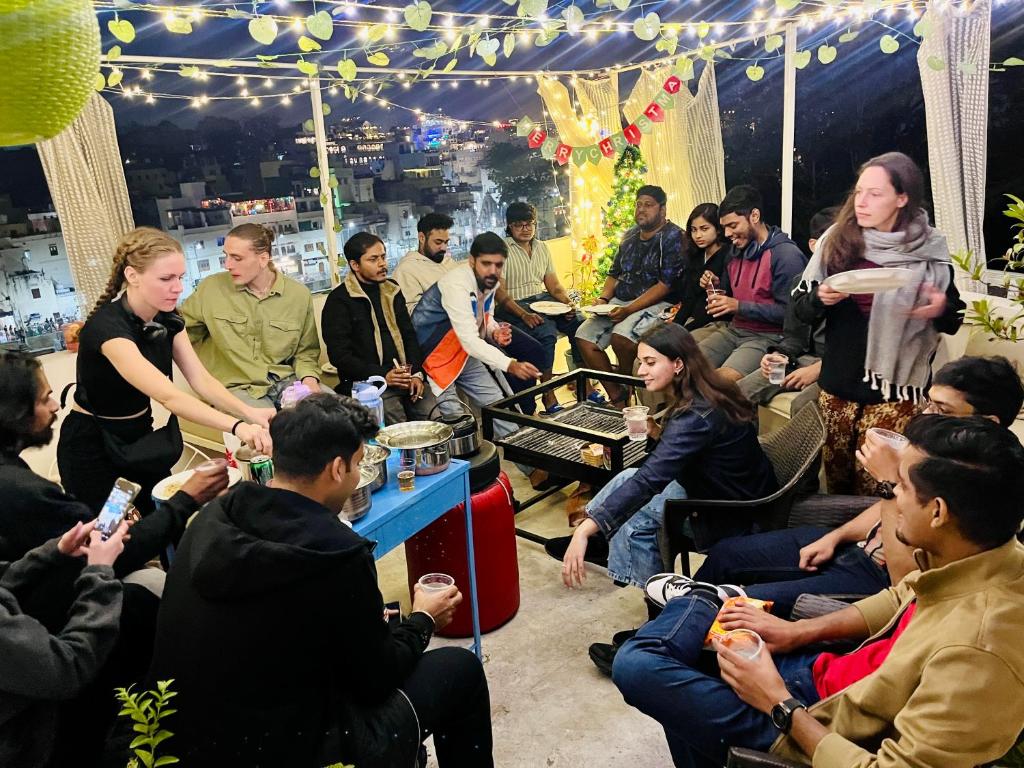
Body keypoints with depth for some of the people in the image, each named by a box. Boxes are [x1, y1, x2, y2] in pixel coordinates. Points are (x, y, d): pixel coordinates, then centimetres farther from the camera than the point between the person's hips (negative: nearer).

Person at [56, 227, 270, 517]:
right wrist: (236, 427, -53)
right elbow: (168, 395, -42)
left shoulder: (167, 319, -6)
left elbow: (201, 380, -13)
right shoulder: (107, 327, -30)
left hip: (140, 437, 7)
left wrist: (248, 412, -31)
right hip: (93, 447, -6)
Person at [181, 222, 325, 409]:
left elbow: (306, 350, 12)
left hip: (287, 380, 3)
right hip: (238, 387, -2)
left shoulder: (300, 294, 3)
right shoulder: (211, 287, 0)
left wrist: (309, 377, -6)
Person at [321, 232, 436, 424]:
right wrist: (383, 376, -16)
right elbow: (339, 354, -8)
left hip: (404, 377, 6)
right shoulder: (339, 300, -2)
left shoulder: (392, 291, 17)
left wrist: (416, 373, 3)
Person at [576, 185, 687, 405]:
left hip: (657, 304, -7)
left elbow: (666, 285, -15)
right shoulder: (630, 236, 17)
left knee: (621, 335, -33)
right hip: (619, 302, 8)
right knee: (584, 336, -12)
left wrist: (629, 309, -22)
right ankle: (616, 398, -6)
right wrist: (603, 298, 1)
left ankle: (627, 391, -6)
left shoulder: (673, 237, -6)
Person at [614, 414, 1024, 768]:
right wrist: (801, 631, 2)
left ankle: (699, 602, 11)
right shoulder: (985, 554, -11)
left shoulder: (977, 651, -36)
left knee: (637, 667, -11)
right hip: (830, 677, 7)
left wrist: (780, 704, -19)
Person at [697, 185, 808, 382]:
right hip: (734, 330, 7)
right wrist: (716, 287, 2)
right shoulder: (737, 250, 13)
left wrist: (739, 306, -19)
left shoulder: (786, 254, -12)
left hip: (768, 337, -7)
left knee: (722, 380, -30)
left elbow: (789, 311, -17)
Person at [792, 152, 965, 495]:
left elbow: (953, 321, 6)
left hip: (895, 389, -2)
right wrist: (820, 299, -19)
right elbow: (802, 309, 2)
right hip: (838, 383, 2)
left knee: (877, 488, 3)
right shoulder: (836, 239, -2)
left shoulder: (929, 249, -4)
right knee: (836, 481, 14)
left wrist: (941, 309, -16)